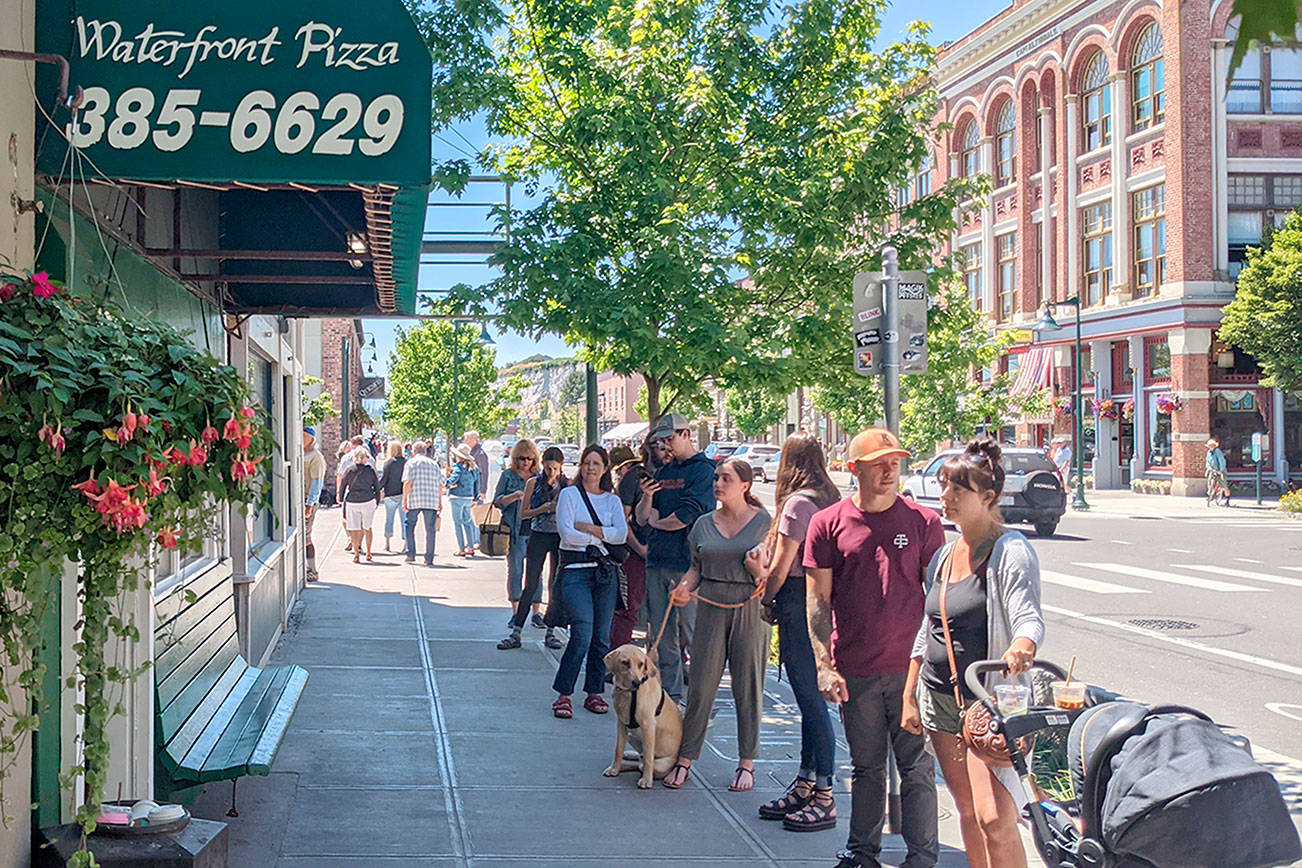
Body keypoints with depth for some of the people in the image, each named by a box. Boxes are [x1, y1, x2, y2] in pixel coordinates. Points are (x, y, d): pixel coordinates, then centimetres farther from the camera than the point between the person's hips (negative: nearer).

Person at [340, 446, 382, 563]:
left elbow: (342, 485, 5)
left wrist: (341, 498, 19)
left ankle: (356, 554, 0)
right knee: (367, 527, 14)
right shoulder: (370, 469, -2)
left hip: (351, 502, 0)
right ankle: (368, 553, 20)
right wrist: (377, 501, 15)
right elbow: (377, 486, 3)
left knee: (354, 528, 4)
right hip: (368, 501, 0)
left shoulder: (350, 470, 0)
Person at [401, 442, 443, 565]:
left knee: (410, 526, 12)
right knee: (430, 529, 4)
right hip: (432, 502, 3)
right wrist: (440, 502, 18)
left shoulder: (411, 462, 4)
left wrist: (404, 501, -5)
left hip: (414, 500, -3)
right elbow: (440, 485, 11)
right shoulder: (434, 463, 15)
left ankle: (411, 555, 7)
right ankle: (429, 559, 4)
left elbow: (407, 483, -7)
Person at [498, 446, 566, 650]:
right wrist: (542, 509, -13)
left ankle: (550, 632, 11)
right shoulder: (533, 483, 4)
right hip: (538, 536, -1)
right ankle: (515, 633, -2)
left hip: (560, 537, 1)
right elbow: (523, 513, 3)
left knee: (557, 585, 3)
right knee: (530, 585, -4)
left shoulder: (567, 485, 5)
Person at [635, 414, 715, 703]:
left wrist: (656, 521, 4)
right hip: (657, 561, 7)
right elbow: (642, 519, 16)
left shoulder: (703, 470, -6)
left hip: (688, 564, -7)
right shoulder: (664, 472, 18)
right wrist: (647, 499, -5)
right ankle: (669, 694, 17)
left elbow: (683, 518, -14)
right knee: (662, 634, 9)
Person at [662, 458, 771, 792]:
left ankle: (746, 763, 15)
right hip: (711, 610, 3)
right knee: (701, 686, 2)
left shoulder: (764, 522, 0)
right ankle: (685, 759, 10)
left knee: (748, 689, 3)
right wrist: (685, 587, -4)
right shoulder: (704, 524, 10)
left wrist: (759, 570, -20)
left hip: (750, 611, -2)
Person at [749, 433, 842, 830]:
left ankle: (824, 799, 0)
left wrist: (766, 600, 3)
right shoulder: (828, 500, 13)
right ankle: (804, 787, 22)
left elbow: (780, 568, -13)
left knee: (812, 701, -5)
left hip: (799, 605, -9)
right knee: (809, 700, 14)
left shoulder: (798, 503, -13)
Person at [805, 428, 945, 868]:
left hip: (911, 667, -1)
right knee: (866, 767, 13)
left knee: (917, 768, 2)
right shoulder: (828, 524, 1)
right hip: (855, 673, 1)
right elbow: (818, 600, 2)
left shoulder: (923, 522, 1)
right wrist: (824, 665, -5)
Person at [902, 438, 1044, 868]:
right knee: (968, 813, 12)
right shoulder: (944, 556, 12)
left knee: (995, 821, -14)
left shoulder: (1011, 551, -10)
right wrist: (909, 696, 16)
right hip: (940, 699, 7)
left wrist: (1020, 649, -44)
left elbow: (1030, 620, -21)